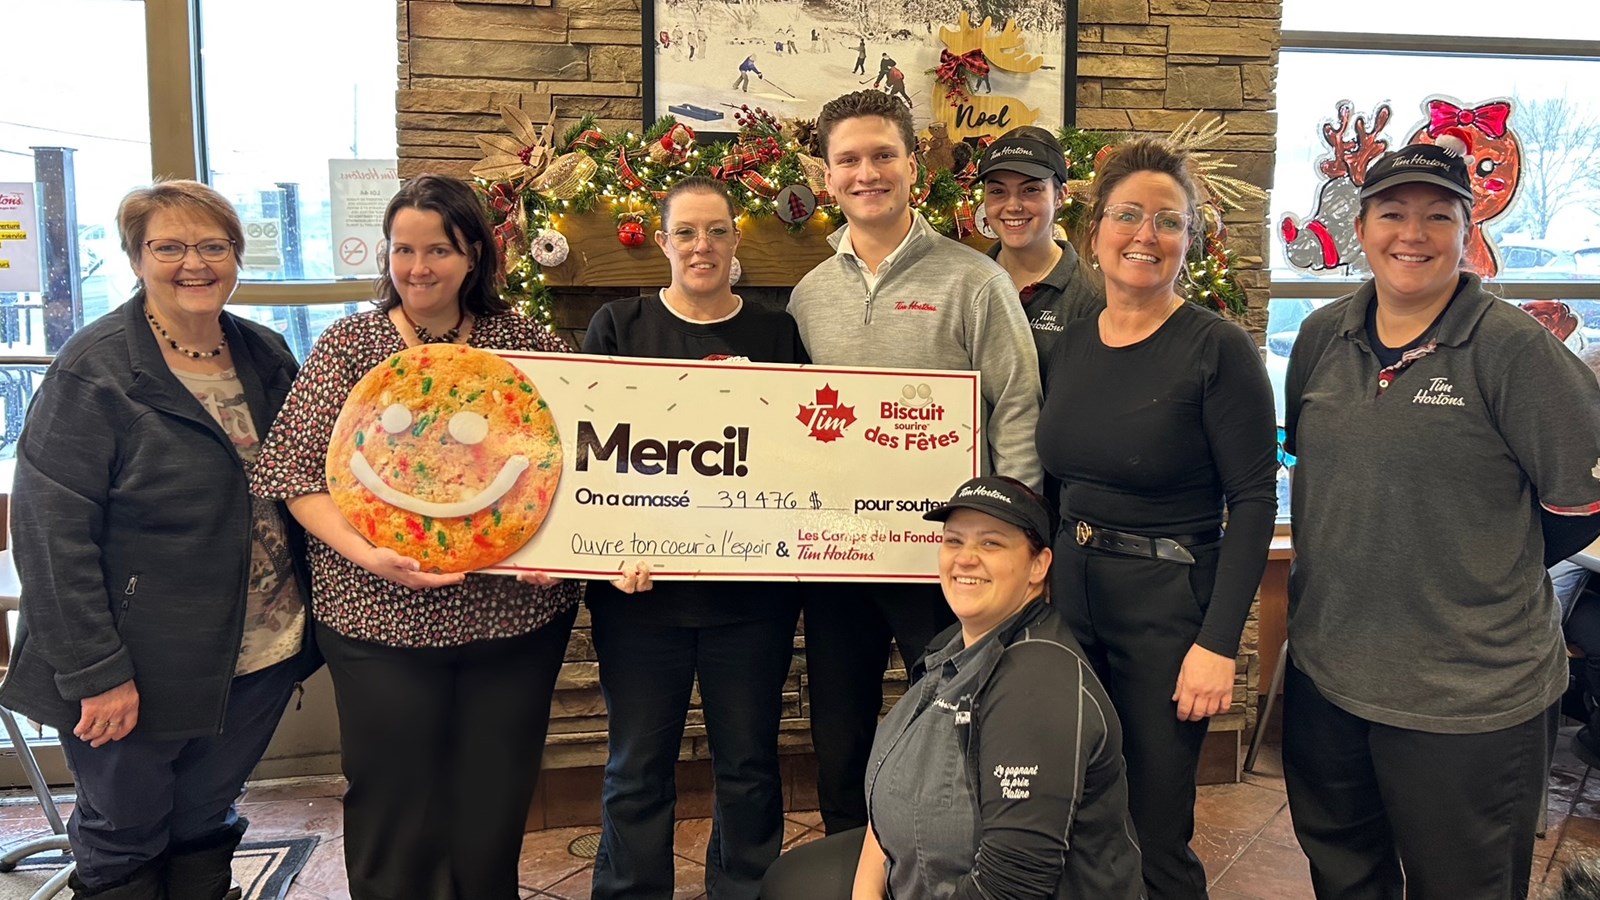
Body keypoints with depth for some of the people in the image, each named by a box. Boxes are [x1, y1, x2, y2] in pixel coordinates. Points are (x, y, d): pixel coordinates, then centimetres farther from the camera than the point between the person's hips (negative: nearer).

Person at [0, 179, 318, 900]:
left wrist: (301, 620, 5)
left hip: (262, 654, 5)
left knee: (206, 821, 21)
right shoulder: (92, 371, -14)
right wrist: (95, 673, -19)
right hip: (138, 673, -4)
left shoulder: (267, 356, 4)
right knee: (124, 840, 15)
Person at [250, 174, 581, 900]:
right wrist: (365, 553, -17)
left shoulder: (524, 341, 3)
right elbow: (293, 470, -3)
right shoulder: (349, 344, 1)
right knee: (394, 812, 11)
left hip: (517, 616, 1)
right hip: (384, 620, -1)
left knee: (495, 811, 15)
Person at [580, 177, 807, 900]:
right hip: (642, 583, -1)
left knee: (748, 762, 12)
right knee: (637, 768, 10)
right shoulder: (619, 326, 5)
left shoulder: (777, 334, 8)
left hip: (753, 588, 1)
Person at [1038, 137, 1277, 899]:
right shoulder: (1069, 344, 6)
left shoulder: (1218, 349, -11)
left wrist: (1219, 643, -18)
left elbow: (1254, 501, -13)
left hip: (1168, 609, -5)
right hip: (1068, 599, 5)